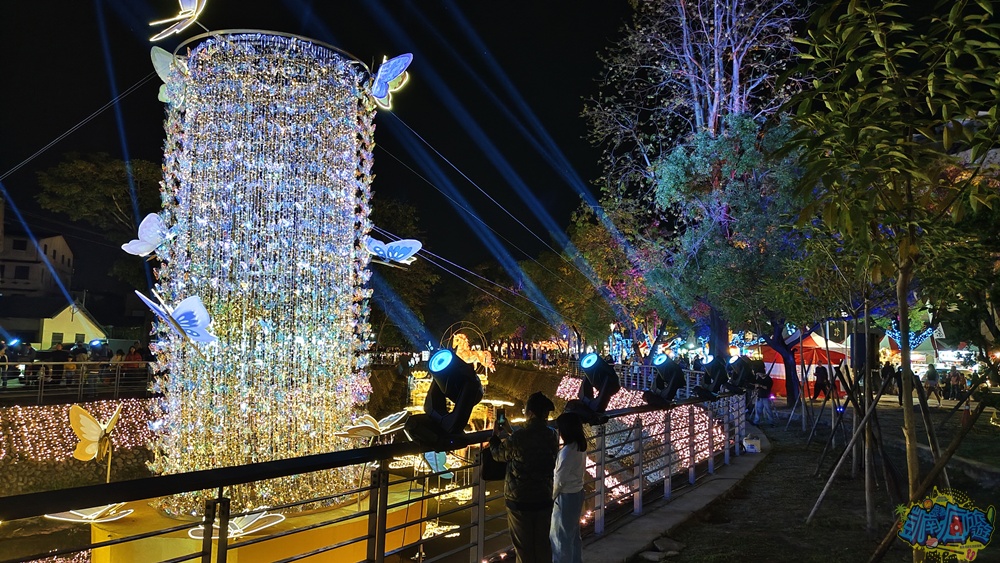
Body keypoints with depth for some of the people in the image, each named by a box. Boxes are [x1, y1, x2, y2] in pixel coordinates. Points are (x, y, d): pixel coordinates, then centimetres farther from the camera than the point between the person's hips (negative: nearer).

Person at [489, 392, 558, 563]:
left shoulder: (518, 437, -20)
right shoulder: (551, 436, -7)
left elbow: (499, 454, -1)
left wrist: (496, 436, 17)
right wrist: (509, 434, 19)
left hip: (520, 500, -3)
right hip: (544, 499, 4)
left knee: (524, 546, 12)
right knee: (544, 544, 17)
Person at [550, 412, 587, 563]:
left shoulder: (567, 451, -26)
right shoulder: (581, 446, 0)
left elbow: (559, 480, -20)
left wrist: (551, 497, -6)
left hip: (566, 497, -9)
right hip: (578, 493, 9)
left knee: (560, 537, 7)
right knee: (574, 533, 22)